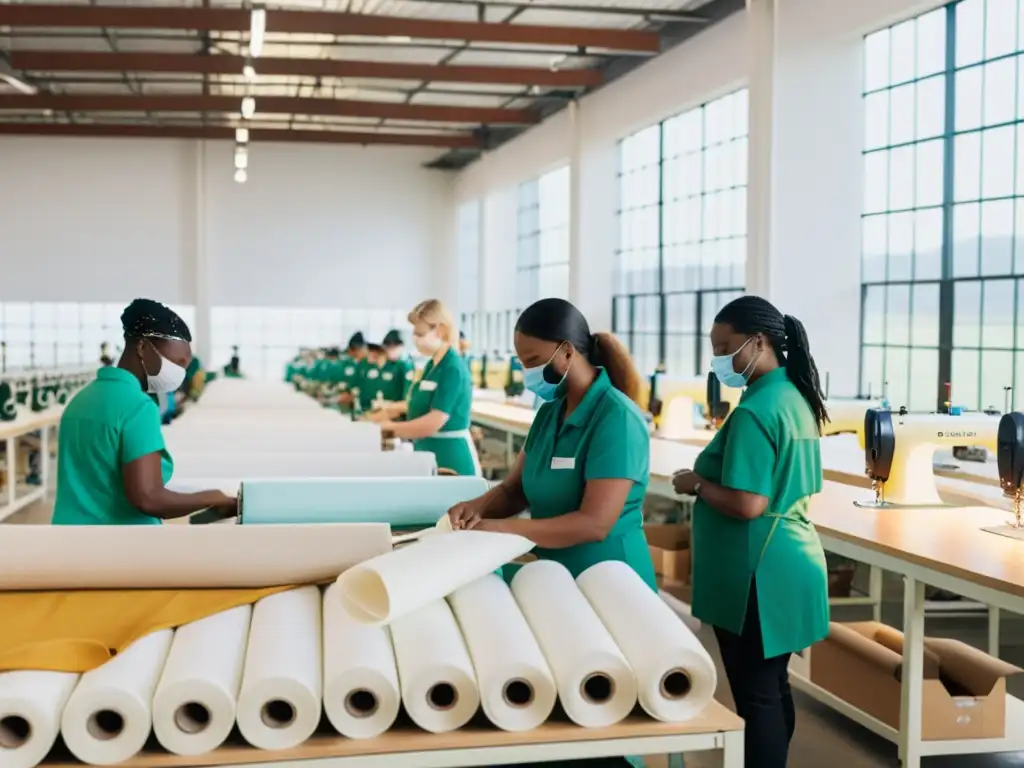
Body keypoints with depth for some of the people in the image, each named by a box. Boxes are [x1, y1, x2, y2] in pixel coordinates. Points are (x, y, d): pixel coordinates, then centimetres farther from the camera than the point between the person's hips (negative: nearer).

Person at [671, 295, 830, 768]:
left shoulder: (754, 411, -20)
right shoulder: (798, 399, 10)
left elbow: (747, 504, -25)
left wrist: (696, 483, -10)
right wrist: (710, 480, 15)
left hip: (759, 574, -10)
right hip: (791, 564, 10)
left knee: (754, 696, 0)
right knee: (773, 688, 18)